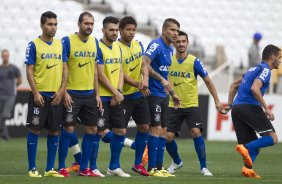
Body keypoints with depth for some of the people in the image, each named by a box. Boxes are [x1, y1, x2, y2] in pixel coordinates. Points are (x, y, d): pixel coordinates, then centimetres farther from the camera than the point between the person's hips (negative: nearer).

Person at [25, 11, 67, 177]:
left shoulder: (60, 44, 10)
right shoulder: (34, 45, -3)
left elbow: (65, 69, 10)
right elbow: (29, 70, -6)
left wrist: (61, 91, -1)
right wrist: (36, 93, -13)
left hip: (56, 95, 5)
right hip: (40, 94, -4)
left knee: (54, 131, 5)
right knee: (35, 129, -4)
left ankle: (50, 168, 12)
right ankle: (32, 168, 2)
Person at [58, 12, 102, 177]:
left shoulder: (95, 42, 8)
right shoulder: (67, 41, -8)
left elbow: (95, 70, 14)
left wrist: (97, 94, 10)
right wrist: (64, 92, -14)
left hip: (90, 94, 6)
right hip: (72, 94, -6)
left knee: (92, 129, 4)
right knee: (69, 129, -6)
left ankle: (84, 168, 13)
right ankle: (62, 167, 4)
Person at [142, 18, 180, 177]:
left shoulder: (170, 49, 15)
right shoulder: (156, 45, -13)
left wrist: (172, 93, 26)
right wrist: (162, 80, -30)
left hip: (163, 95, 9)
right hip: (154, 93, -9)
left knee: (163, 130, 9)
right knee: (156, 128, -9)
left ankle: (159, 167, 13)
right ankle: (152, 168, -6)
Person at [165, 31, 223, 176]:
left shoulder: (194, 62, -7)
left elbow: (208, 81, -1)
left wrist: (217, 101, -4)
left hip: (191, 105, -2)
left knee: (196, 132, -20)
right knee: (168, 137, -2)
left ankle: (204, 167, -10)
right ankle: (176, 162, 27)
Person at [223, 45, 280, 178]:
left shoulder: (255, 69, 26)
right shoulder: (265, 70, -2)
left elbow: (234, 85, 31)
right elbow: (254, 88, -18)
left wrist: (230, 105, 28)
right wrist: (266, 109, -16)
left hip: (236, 108, 9)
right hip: (249, 106, -9)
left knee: (255, 145, 8)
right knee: (272, 138, -10)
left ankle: (247, 168, -16)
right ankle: (246, 147, -27)